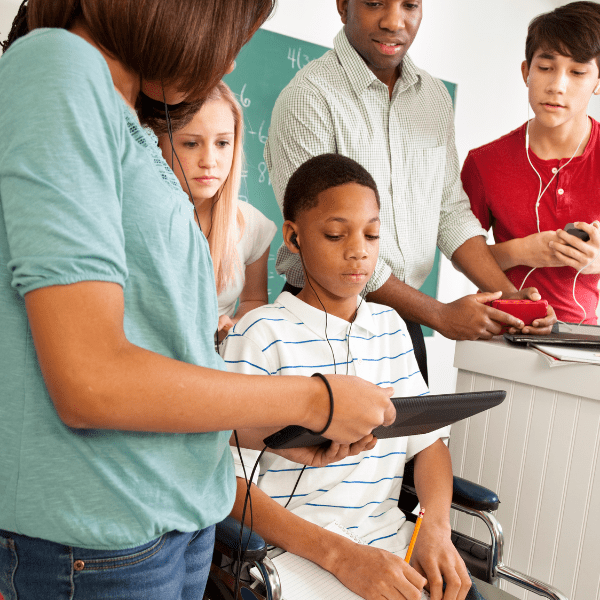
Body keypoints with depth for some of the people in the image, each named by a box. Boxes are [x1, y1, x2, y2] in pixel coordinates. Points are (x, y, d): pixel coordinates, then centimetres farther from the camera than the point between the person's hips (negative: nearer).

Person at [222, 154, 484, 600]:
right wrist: (340, 555, -19)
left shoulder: (390, 326, 10)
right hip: (296, 550, -5)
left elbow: (428, 439, 11)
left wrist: (436, 528, -6)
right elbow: (232, 480, -12)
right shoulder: (261, 333, -8)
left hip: (392, 542, 5)